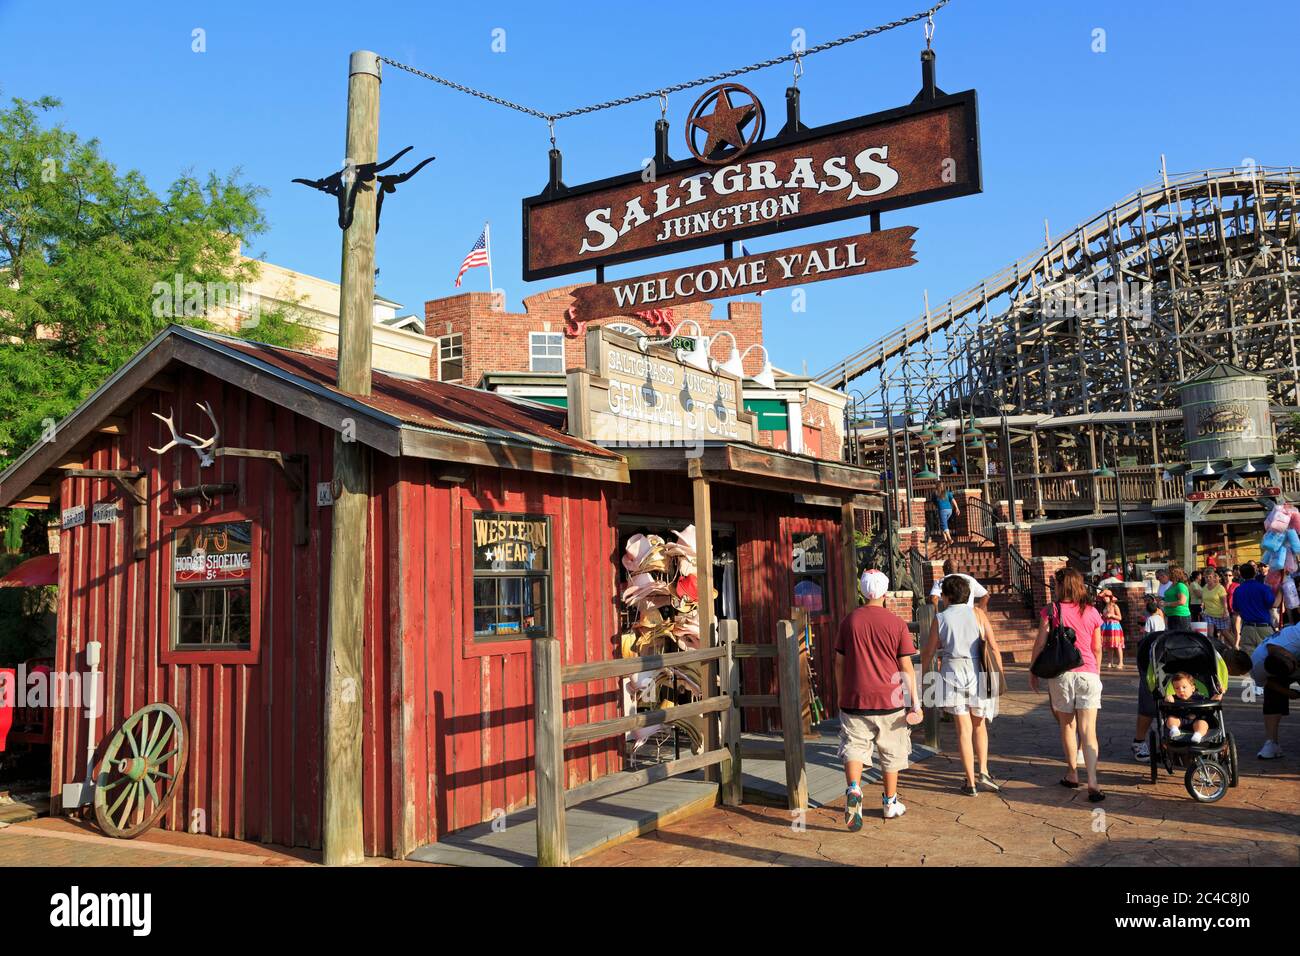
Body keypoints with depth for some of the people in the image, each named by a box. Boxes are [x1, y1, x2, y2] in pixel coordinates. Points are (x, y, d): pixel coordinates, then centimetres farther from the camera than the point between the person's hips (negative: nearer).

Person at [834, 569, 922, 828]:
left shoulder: (849, 621, 1)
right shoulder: (896, 624, -4)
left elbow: (839, 663, 5)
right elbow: (906, 667, -4)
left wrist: (841, 697, 17)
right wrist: (916, 703, 2)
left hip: (855, 700, 0)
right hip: (890, 700, 0)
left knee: (854, 748, 3)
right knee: (891, 753, 15)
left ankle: (853, 790, -22)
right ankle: (890, 803, 27)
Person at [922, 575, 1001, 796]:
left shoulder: (939, 619, 2)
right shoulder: (977, 613, 1)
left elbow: (928, 653, 6)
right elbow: (993, 647, -2)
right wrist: (1000, 675, 7)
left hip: (952, 673, -1)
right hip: (978, 672, 1)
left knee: (964, 729, 4)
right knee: (979, 725, 20)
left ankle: (971, 782, 6)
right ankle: (983, 771, 9)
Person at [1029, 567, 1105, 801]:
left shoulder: (1051, 610, -5)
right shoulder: (1092, 612, 4)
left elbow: (1040, 644, -5)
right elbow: (1097, 649, 12)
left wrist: (1033, 671, 7)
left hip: (1061, 674, -1)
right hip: (1088, 674, 1)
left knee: (1067, 726, 15)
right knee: (1088, 730, -1)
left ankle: (1072, 775, 26)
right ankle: (1092, 783, -10)